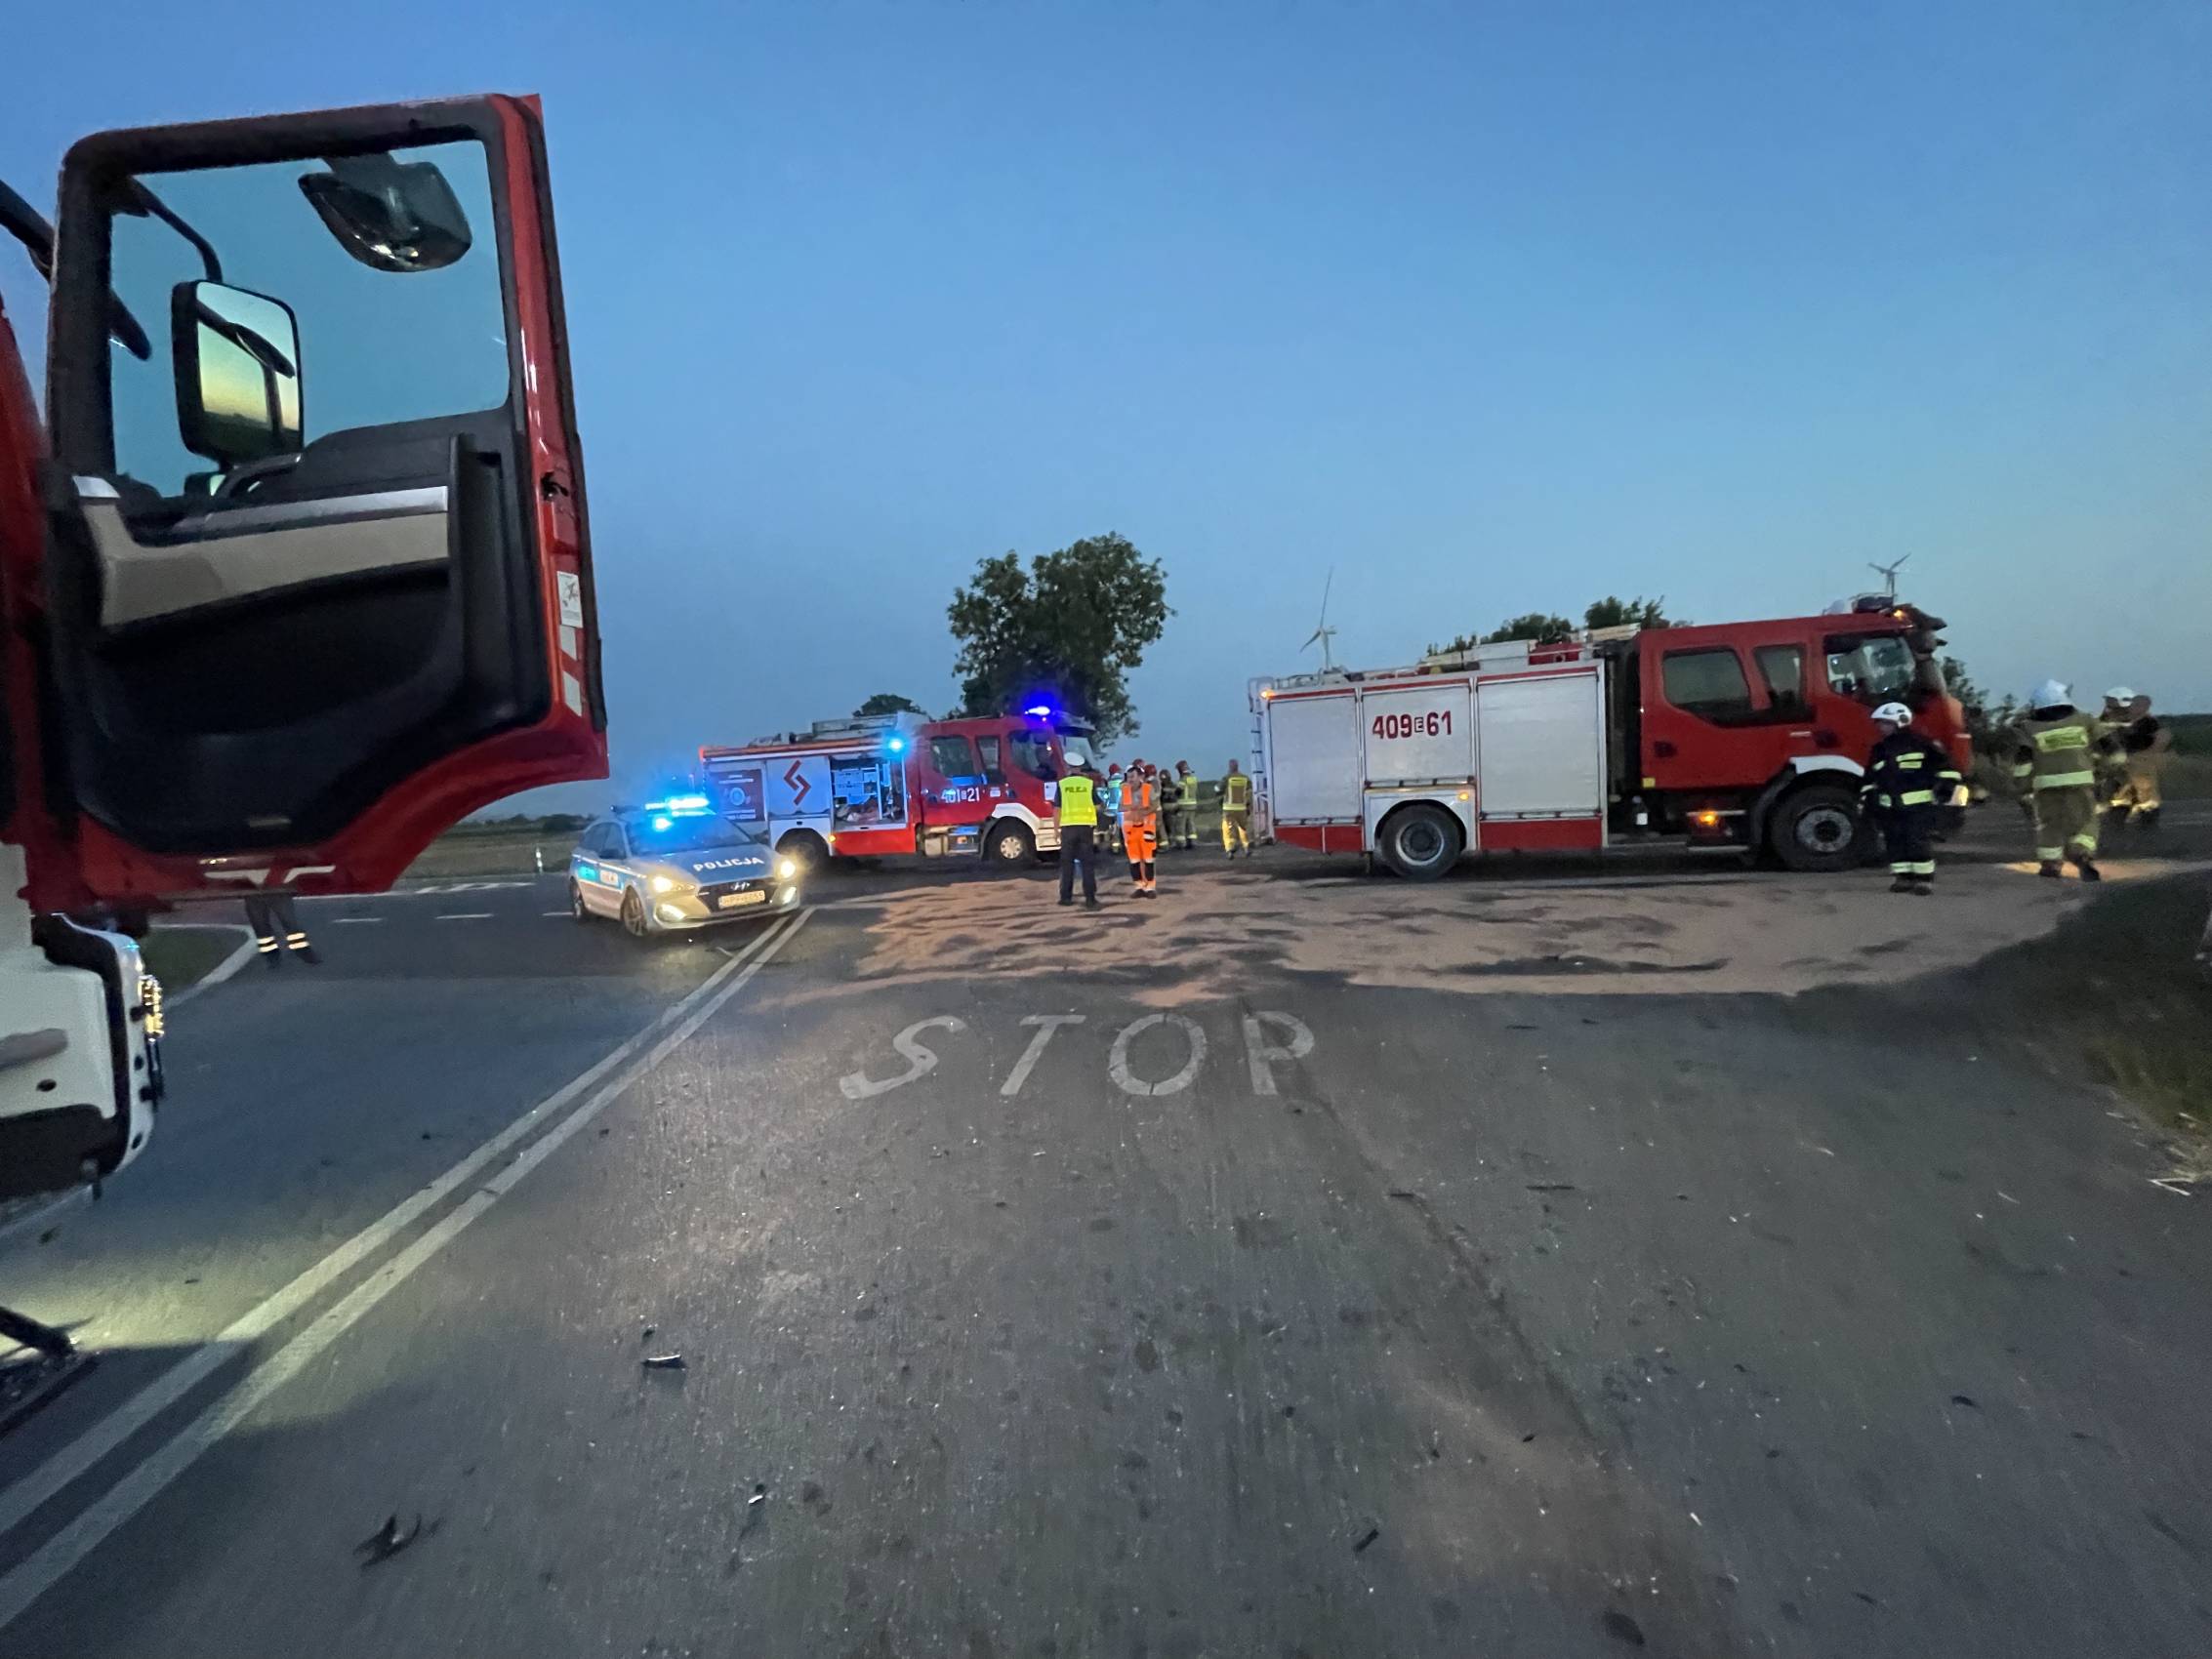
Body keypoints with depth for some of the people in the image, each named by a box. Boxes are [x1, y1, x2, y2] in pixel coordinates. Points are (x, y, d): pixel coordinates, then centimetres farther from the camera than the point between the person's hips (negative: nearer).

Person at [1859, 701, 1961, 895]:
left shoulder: (1919, 743, -3)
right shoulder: (1879, 750, 15)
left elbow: (1946, 763, -2)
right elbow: (1871, 777, 22)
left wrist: (1947, 785, -8)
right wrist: (1866, 797, 15)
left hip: (1919, 804, -6)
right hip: (1890, 807, 6)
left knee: (1919, 841, -9)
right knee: (1896, 841, 6)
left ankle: (1924, 879, -3)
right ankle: (1902, 877, 12)